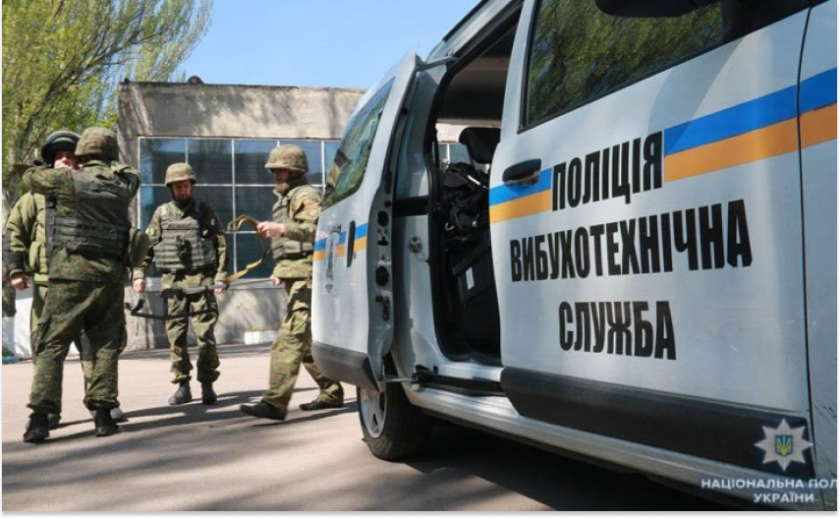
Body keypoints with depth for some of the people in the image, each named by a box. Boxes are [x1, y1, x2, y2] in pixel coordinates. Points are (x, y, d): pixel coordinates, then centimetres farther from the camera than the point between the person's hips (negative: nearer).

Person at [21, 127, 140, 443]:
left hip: (71, 271, -2)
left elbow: (29, 179, 19)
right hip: (110, 273, 2)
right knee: (106, 344, 10)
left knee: (52, 344, 1)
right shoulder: (123, 184, 9)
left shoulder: (68, 179, 0)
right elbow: (130, 174, 34)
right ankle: (102, 413, 4)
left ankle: (40, 416, -7)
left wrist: (55, 171, 34)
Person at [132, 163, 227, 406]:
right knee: (176, 336, 3)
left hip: (201, 279, -2)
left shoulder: (205, 211, 6)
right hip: (171, 280, 2)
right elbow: (146, 245, 11)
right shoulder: (161, 213, 10)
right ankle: (182, 386, 11)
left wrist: (220, 277, -3)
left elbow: (221, 246, 4)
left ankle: (207, 384, 3)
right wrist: (139, 274, 1)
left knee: (205, 333, -5)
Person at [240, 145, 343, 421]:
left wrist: (282, 229, -31)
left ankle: (275, 402, -23)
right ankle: (331, 393, 23)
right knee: (306, 340, 15)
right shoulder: (285, 198, 26)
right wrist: (281, 269, 20)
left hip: (305, 276, -11)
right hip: (294, 276, 11)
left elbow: (318, 229, -23)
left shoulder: (306, 195, -7)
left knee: (289, 339, -17)